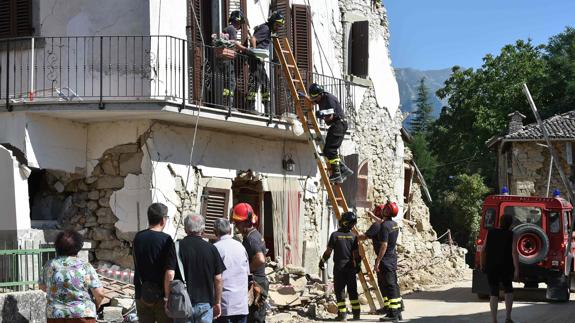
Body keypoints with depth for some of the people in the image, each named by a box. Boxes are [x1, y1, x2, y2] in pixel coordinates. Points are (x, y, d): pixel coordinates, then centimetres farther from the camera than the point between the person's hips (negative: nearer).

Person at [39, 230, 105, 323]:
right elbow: (99, 294, -9)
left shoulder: (49, 265, 1)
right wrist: (96, 305, 10)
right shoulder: (85, 267, -7)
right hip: (81, 315, -3)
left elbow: (42, 287, 17)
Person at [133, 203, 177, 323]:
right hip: (160, 295, -5)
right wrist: (168, 297, -15)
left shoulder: (138, 238, 2)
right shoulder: (166, 240, -15)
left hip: (141, 295, 5)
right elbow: (170, 273, -21)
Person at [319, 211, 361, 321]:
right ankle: (356, 313, 12)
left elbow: (328, 251, -5)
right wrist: (358, 265, 12)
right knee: (352, 291, 11)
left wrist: (322, 261, 8)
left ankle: (342, 314, -3)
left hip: (339, 267, -3)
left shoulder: (335, 235, -8)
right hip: (351, 267, 3)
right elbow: (356, 254, 0)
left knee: (340, 291, 2)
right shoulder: (353, 236, -1)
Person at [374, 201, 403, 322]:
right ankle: (397, 311, 18)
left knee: (389, 286, -7)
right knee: (393, 285, 13)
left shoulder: (385, 225, -18)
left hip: (385, 259, -9)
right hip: (393, 257, 9)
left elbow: (384, 245, -22)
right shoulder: (395, 224, 10)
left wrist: (378, 261, -19)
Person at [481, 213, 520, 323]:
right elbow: (514, 253, -16)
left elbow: (483, 250, 0)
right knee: (508, 290, 20)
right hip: (506, 268, -1)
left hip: (491, 268, 1)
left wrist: (482, 265, 12)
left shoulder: (490, 233, -1)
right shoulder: (511, 235, -7)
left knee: (493, 293, 6)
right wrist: (516, 270, -16)